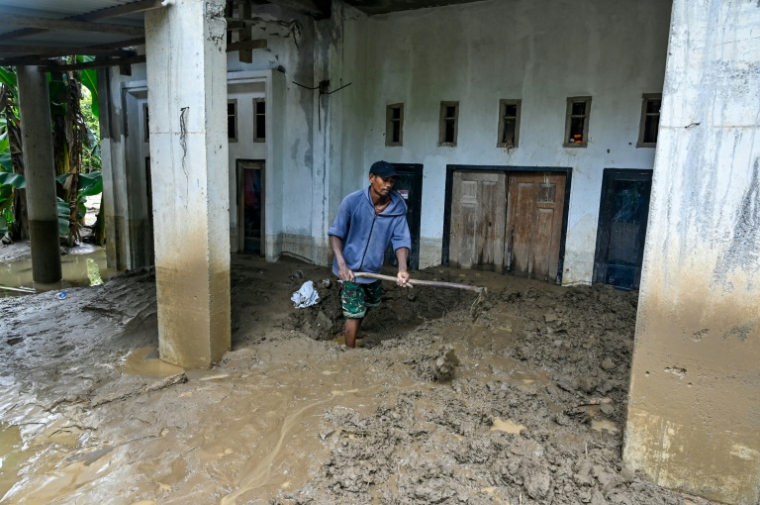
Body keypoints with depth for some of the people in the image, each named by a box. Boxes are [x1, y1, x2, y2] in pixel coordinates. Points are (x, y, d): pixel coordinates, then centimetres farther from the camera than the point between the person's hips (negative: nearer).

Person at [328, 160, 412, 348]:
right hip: (352, 267, -5)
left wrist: (402, 268, -33)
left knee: (369, 305, 28)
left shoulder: (398, 207, -14)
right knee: (355, 313, -4)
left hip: (373, 268, 6)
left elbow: (401, 239, -16)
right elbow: (335, 233, -18)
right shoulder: (352, 201, -23)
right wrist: (342, 263, -32)